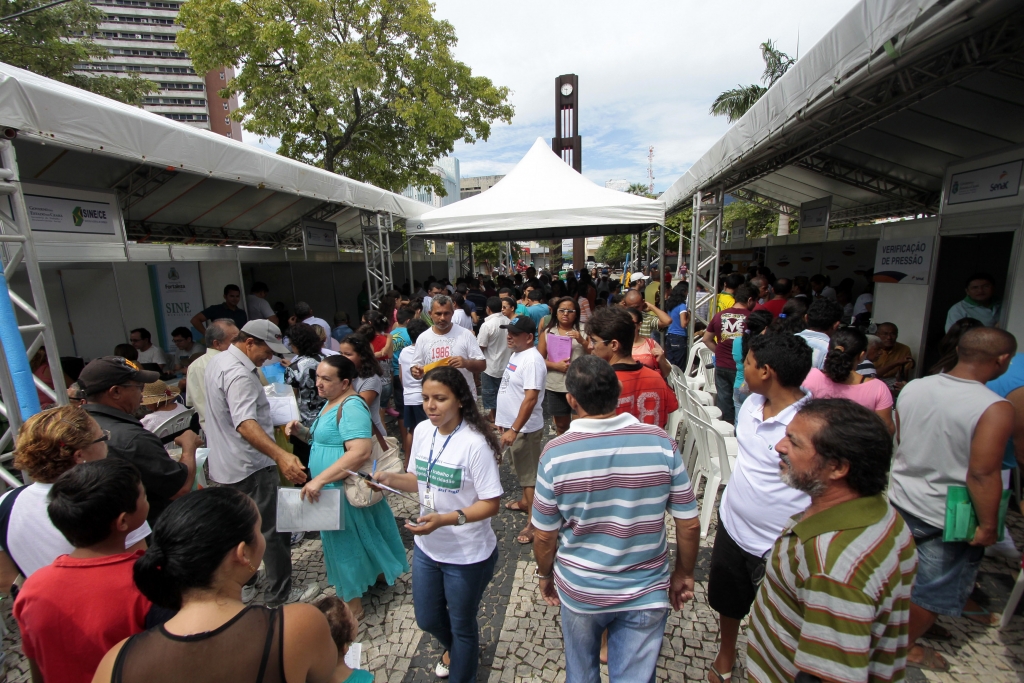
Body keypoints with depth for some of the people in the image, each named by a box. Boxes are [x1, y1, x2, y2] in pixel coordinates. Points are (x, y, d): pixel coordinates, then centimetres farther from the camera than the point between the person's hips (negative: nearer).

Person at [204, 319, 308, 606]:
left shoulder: (219, 360, 6)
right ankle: (281, 595, 17)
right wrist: (281, 455, -52)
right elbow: (246, 424, -41)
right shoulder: (238, 375, -26)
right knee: (273, 531, 4)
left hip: (227, 465, 10)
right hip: (251, 467, -10)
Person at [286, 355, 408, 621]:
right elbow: (323, 439, 18)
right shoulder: (332, 402, 7)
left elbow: (361, 451, -36)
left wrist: (320, 479, -36)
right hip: (332, 489, 9)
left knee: (347, 542, 7)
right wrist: (300, 430, -1)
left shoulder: (351, 407, -24)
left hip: (346, 488, -9)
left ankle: (353, 605, 26)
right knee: (352, 538, 23)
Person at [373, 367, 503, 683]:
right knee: (427, 618, 27)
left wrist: (445, 519, -34)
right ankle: (452, 647, 61)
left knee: (462, 626, 19)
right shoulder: (422, 432, -6)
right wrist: (389, 478, -12)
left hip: (468, 554, -6)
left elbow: (490, 503, -23)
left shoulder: (474, 443, -28)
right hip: (427, 547, 7)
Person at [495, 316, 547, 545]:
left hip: (523, 428, -10)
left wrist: (514, 430, -29)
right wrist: (504, 421, 21)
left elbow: (531, 398, -29)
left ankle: (533, 522, 14)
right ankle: (525, 501, 44)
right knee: (522, 470, 25)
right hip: (511, 424, 10)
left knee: (530, 474, 2)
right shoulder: (516, 354, 8)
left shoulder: (532, 360, -24)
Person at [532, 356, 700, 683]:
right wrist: (684, 574, 9)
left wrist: (545, 575, 9)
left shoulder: (555, 453, -22)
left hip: (579, 591, 0)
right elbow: (689, 524, -8)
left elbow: (545, 535, -11)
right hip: (646, 593, 1)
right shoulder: (661, 443, -18)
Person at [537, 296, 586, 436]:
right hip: (555, 387, 2)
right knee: (561, 425, 17)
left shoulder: (583, 331, 0)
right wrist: (556, 365, -15)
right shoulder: (547, 333, 2)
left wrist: (582, 341, -19)